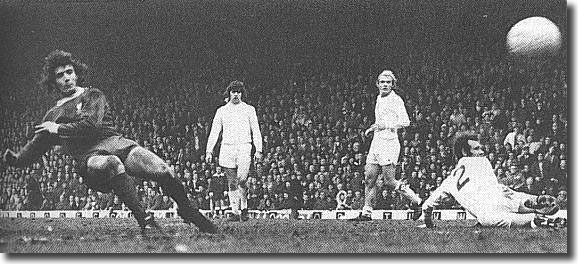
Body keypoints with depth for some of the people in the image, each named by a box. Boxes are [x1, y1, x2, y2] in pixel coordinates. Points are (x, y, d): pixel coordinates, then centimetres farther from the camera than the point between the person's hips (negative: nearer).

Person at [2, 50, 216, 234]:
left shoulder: (92, 96, 18)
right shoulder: (52, 115, 25)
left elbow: (90, 124, -1)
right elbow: (35, 148, 28)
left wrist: (58, 129, 5)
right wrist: (15, 159, 10)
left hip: (115, 142, 1)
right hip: (88, 158, -1)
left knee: (162, 170, -22)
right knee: (112, 164, -41)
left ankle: (187, 210, 3)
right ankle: (144, 220, -45)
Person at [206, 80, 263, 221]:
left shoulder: (249, 109, 10)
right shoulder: (221, 111, 12)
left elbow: (256, 131, 9)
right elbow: (214, 132, 11)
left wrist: (258, 150, 0)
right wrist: (209, 151, 3)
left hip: (244, 148, -2)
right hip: (227, 149, 2)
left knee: (242, 179, -17)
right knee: (232, 183, 1)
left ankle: (244, 208, 2)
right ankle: (235, 213, 6)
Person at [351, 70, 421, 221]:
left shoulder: (396, 100, -9)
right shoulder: (379, 99, 17)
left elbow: (405, 122, -20)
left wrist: (385, 126, -26)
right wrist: (372, 129, 20)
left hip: (389, 143, -8)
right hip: (376, 143, 8)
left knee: (389, 181, -9)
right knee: (369, 179, 6)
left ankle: (418, 202, 1)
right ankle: (366, 213, 13)